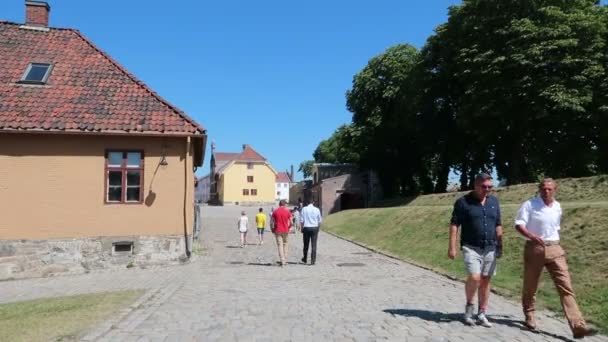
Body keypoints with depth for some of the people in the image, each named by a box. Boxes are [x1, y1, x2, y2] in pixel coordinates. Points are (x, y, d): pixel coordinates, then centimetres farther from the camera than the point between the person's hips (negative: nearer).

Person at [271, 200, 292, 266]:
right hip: (286, 231, 1)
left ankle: (282, 261, -6)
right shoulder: (287, 211, -2)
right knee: (285, 245, 16)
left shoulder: (275, 211, -1)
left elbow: (272, 222, -2)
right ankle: (285, 260, 18)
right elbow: (291, 222, -4)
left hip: (278, 231, -1)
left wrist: (272, 229, 11)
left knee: (280, 246, 1)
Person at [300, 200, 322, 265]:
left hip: (306, 228, 0)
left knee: (306, 244, 14)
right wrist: (318, 228, 16)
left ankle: (304, 259, 28)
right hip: (315, 228, 0)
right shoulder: (317, 209, 0)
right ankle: (313, 261, 0)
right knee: (314, 245, 1)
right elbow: (319, 221, 5)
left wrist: (302, 228, 8)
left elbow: (301, 220, -2)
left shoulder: (304, 209, -2)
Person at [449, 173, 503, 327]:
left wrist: (500, 245, 12)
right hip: (471, 247, -4)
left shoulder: (494, 201, 9)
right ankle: (469, 305, 9)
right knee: (474, 277, -17)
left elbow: (498, 225, 15)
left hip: (490, 248, 4)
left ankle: (482, 315, 17)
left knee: (485, 281, 6)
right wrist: (452, 247, -11)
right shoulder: (463, 202, -6)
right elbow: (454, 225, -6)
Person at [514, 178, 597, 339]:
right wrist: (532, 236, -29)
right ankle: (529, 316, 32)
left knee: (566, 286, -7)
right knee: (530, 286, 10)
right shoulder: (530, 204, -7)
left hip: (555, 250, 4)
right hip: (534, 249, -4)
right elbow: (519, 224, -13)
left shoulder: (558, 207, 10)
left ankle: (578, 326, -11)